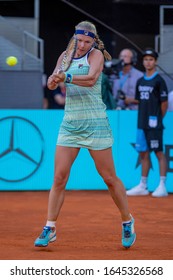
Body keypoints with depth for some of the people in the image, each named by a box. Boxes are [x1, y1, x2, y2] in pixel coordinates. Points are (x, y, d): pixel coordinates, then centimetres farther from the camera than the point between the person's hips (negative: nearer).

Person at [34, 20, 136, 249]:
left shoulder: (96, 55, -5)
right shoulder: (66, 56, 11)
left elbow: (91, 79, -24)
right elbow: (51, 84, 1)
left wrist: (66, 77, -38)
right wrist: (54, 78, -21)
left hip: (95, 124, -4)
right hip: (70, 124, 4)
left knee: (109, 178, 1)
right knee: (59, 178, -4)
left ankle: (127, 222, 18)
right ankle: (49, 229, 2)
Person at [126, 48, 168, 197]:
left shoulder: (159, 81, -6)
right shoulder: (140, 81, 14)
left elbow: (164, 103, -6)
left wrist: (158, 119, -2)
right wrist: (143, 118, 10)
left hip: (154, 124, -7)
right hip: (142, 123, 7)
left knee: (159, 153, -6)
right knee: (144, 153, 9)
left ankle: (162, 186, -6)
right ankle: (143, 186, 15)